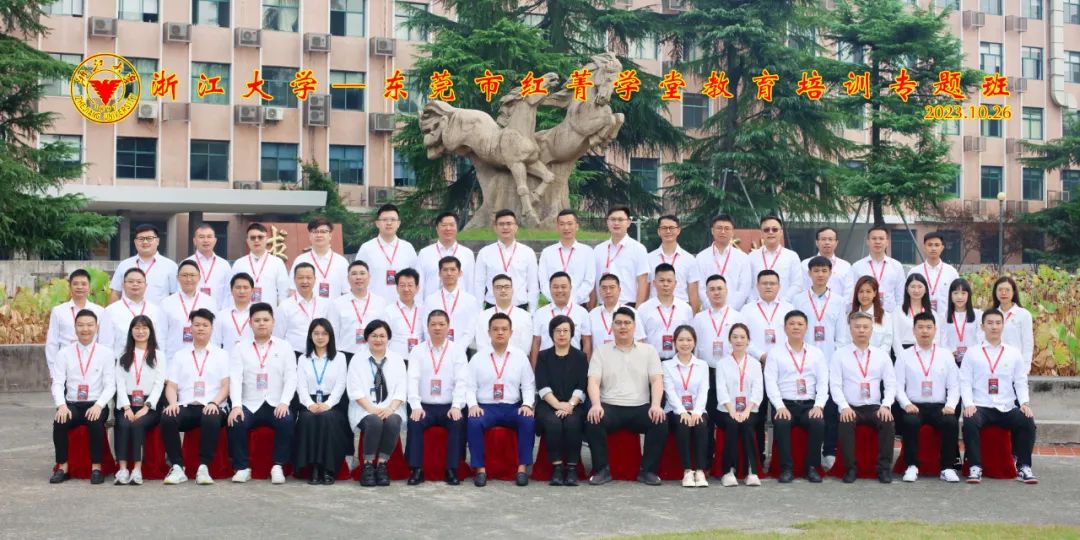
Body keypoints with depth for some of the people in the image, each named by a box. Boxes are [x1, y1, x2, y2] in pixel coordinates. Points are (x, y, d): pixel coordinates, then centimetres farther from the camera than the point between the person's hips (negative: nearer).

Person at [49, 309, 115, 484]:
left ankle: (96, 468, -20)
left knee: (96, 422, -33)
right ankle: (62, 467, -14)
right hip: (72, 404, 2)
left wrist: (98, 405, -19)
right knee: (59, 422, -29)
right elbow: (58, 383, 1)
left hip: (96, 405, -2)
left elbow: (110, 385, -2)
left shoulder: (106, 352, 4)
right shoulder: (64, 353, 8)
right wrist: (61, 405, -18)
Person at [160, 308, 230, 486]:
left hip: (212, 407, -2)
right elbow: (171, 386, 10)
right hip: (185, 407, 2)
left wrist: (214, 403, -13)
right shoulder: (179, 355, 20)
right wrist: (173, 403, -11)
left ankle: (203, 468, -29)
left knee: (211, 420, -37)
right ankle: (177, 467, -24)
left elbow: (225, 386, 6)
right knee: (167, 418, -31)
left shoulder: (221, 354, 16)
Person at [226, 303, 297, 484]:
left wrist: (284, 402, -17)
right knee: (236, 422, -29)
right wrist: (236, 405, -18)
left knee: (287, 421, -31)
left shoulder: (284, 347, 10)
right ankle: (243, 467, -12)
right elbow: (235, 378, -2)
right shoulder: (240, 348, 10)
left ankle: (278, 467, -18)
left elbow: (291, 378, 0)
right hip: (250, 405, 1)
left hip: (276, 405, 0)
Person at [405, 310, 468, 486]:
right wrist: (416, 407, -17)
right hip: (424, 406, 1)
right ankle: (416, 470, -20)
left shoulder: (457, 350, 6)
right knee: (414, 422, -28)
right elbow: (413, 380, -3)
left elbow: (461, 381, -3)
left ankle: (452, 470, -20)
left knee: (458, 423, -29)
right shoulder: (418, 351, 8)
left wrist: (456, 406, -17)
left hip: (450, 407, -1)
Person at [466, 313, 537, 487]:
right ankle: (480, 469, -22)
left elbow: (528, 386, 7)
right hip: (485, 407, -1)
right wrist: (473, 405, -15)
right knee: (473, 423, -32)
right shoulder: (478, 358, 6)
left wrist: (527, 404, -10)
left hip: (513, 407, 1)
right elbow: (469, 386, 3)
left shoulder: (520, 356, 9)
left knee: (529, 421, -29)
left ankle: (522, 467, -21)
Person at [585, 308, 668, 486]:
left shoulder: (648, 351, 12)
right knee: (592, 421, -32)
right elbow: (593, 382, -1)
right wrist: (596, 405, -21)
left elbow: (657, 380, 2)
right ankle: (602, 470, -16)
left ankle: (648, 470, -14)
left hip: (640, 408, 1)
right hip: (610, 407, -1)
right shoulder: (601, 351, 10)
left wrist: (656, 405, -17)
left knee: (661, 422, -29)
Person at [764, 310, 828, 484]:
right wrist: (780, 406, -15)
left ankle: (812, 467, -14)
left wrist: (819, 406, -9)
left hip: (809, 404, 1)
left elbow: (823, 383, 7)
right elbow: (770, 382, -1)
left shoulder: (816, 353, 14)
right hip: (785, 404, -1)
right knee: (781, 423, -32)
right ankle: (786, 468, -19)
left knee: (818, 423, -29)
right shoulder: (775, 352, 7)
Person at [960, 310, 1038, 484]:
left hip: (1007, 408, 2)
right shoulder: (973, 353, 7)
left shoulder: (1014, 353, 12)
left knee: (1028, 422, -24)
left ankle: (1023, 467, -11)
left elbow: (1021, 382, 9)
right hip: (980, 407, -2)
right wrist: (968, 404, -15)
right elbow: (965, 382, 1)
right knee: (970, 422, -32)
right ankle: (975, 467, -22)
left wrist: (1024, 402, -8)